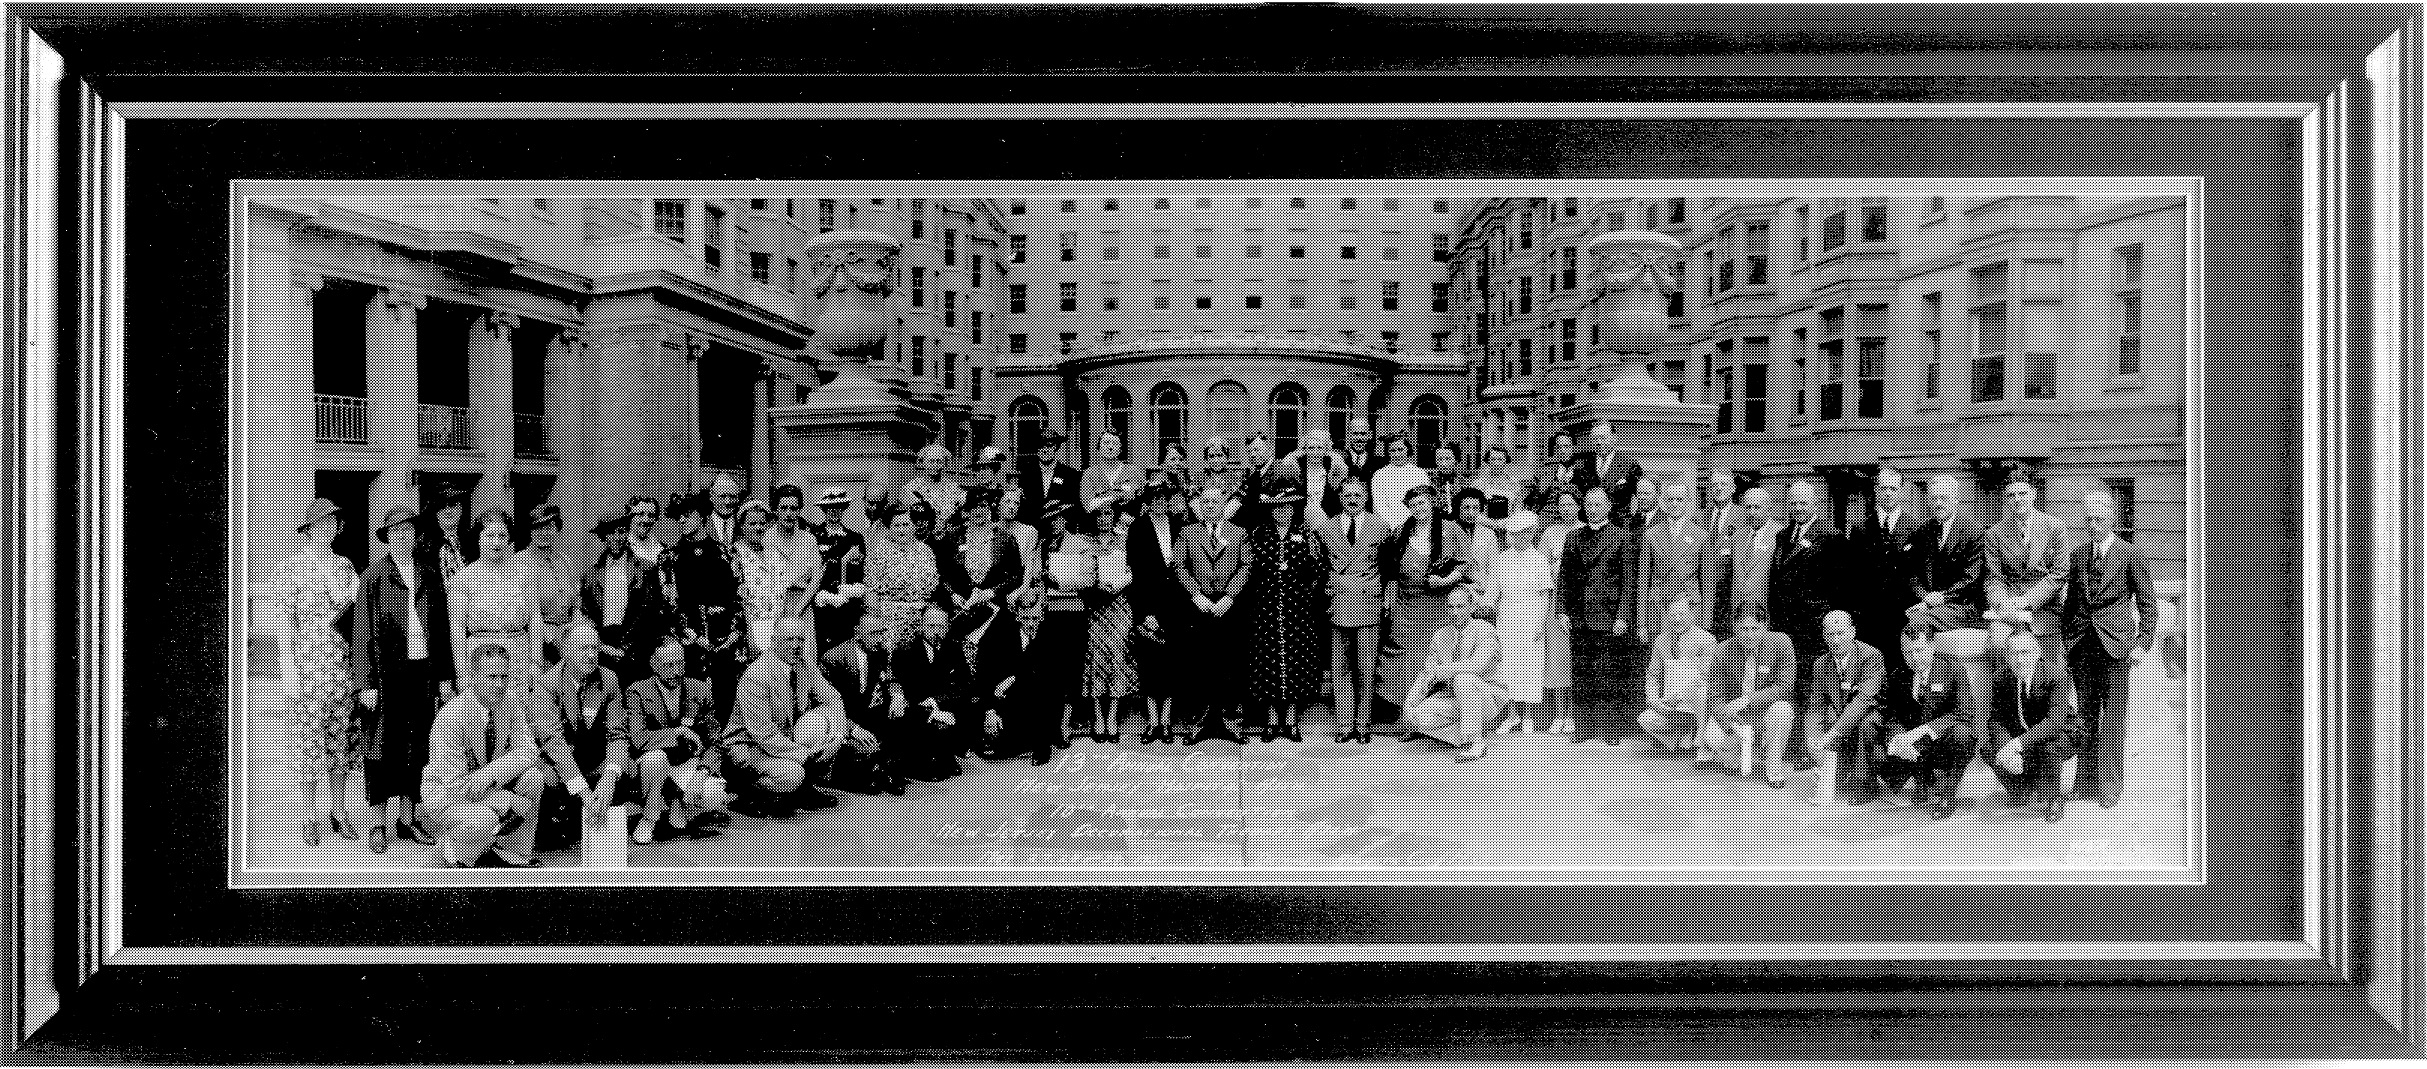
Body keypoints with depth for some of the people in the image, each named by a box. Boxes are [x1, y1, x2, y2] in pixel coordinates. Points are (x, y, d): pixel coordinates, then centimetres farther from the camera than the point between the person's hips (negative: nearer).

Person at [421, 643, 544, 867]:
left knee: (533, 777, -20)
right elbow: (453, 782, -27)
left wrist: (491, 773, -31)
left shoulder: (509, 700, -9)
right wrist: (514, 805, -29)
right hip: (446, 792, -6)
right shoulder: (452, 717, -28)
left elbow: (528, 750, -10)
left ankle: (511, 852, -3)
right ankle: (453, 852, 0)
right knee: (483, 822, -35)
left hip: (491, 783, 6)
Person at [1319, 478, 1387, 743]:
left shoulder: (1379, 526, 5)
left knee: (1366, 668, -1)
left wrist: (1388, 594, 7)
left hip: (1368, 603, -2)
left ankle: (1364, 725, 6)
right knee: (1339, 668, 1)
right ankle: (1346, 724, 6)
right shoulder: (1327, 528, 9)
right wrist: (1324, 589, 8)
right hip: (1337, 603, 2)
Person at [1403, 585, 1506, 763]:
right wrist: (1409, 705, -11)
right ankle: (1465, 741, -3)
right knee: (1420, 716, -21)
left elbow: (1479, 665, -30)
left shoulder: (1484, 630, -12)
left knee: (1463, 679, -37)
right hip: (1454, 699, 5)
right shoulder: (1441, 635, 7)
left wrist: (1440, 671, -28)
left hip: (1486, 697, -5)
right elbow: (1427, 674, 4)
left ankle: (1476, 743, -27)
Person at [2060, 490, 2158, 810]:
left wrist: (2143, 642, -7)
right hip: (2082, 644, 4)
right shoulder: (2078, 555, 12)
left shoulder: (2131, 555, -1)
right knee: (2086, 715, 8)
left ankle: (2110, 788, 2)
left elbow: (2147, 602, 1)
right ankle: (2085, 783, 14)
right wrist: (2065, 641, 14)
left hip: (2115, 643, -4)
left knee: (2112, 718, -2)